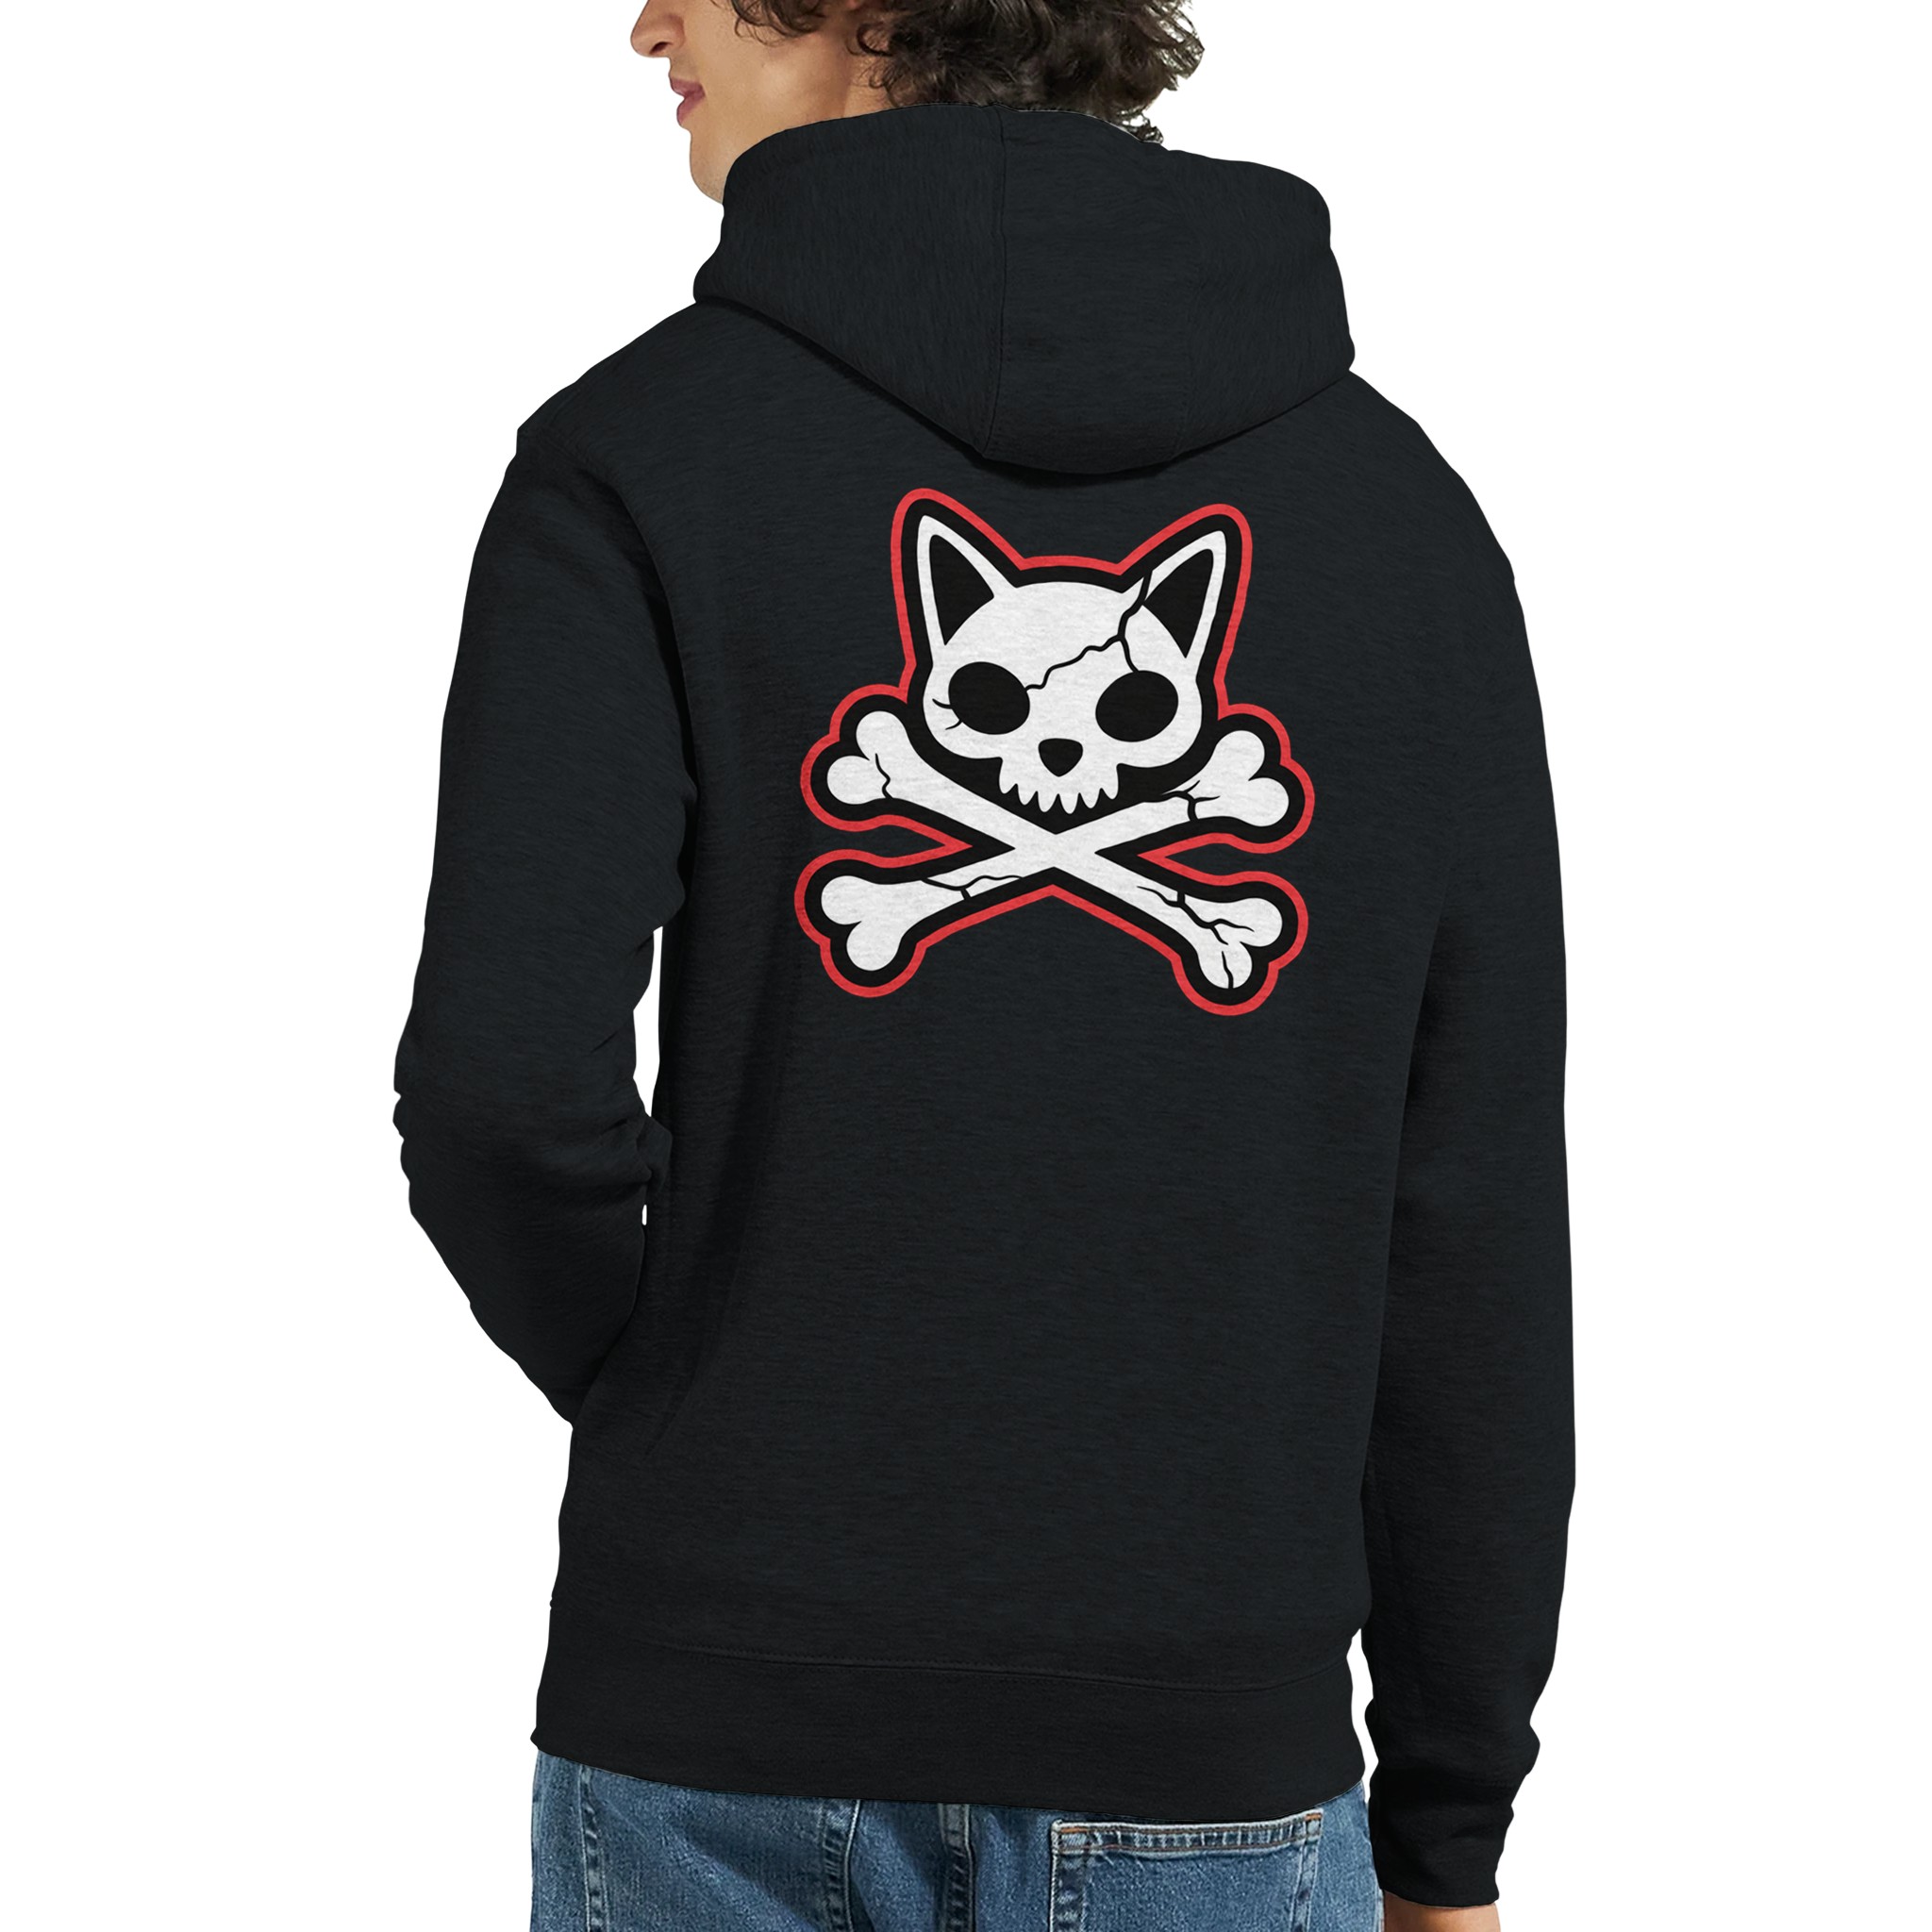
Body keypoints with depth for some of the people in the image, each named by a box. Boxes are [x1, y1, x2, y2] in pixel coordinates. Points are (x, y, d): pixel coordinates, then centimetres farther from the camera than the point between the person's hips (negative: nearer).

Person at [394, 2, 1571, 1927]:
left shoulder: (638, 453, -6)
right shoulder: (1402, 503, 0)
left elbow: (507, 1083, -18)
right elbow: (1474, 1226, -1)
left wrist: (631, 1374, 5)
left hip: (719, 1721, -1)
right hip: (1207, 1766, 1)